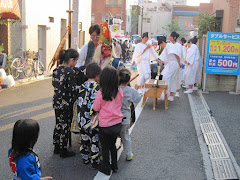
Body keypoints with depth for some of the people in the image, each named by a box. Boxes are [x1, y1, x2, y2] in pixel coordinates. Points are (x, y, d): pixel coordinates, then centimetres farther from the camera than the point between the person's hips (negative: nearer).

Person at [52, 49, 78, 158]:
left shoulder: (56, 70, 4)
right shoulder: (70, 72, -19)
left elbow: (54, 84, 11)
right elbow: (72, 90, -18)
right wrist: (74, 100, -3)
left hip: (57, 102, 7)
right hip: (66, 103, -7)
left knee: (58, 124, 19)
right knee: (65, 126, 5)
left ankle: (57, 147, 31)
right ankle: (63, 151, 16)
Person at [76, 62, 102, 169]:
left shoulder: (82, 86, 3)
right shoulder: (97, 87, -16)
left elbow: (78, 102, 9)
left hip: (81, 119, 6)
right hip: (92, 120, -6)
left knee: (84, 139, 19)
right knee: (94, 140, 6)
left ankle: (85, 158, 32)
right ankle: (95, 162, 15)